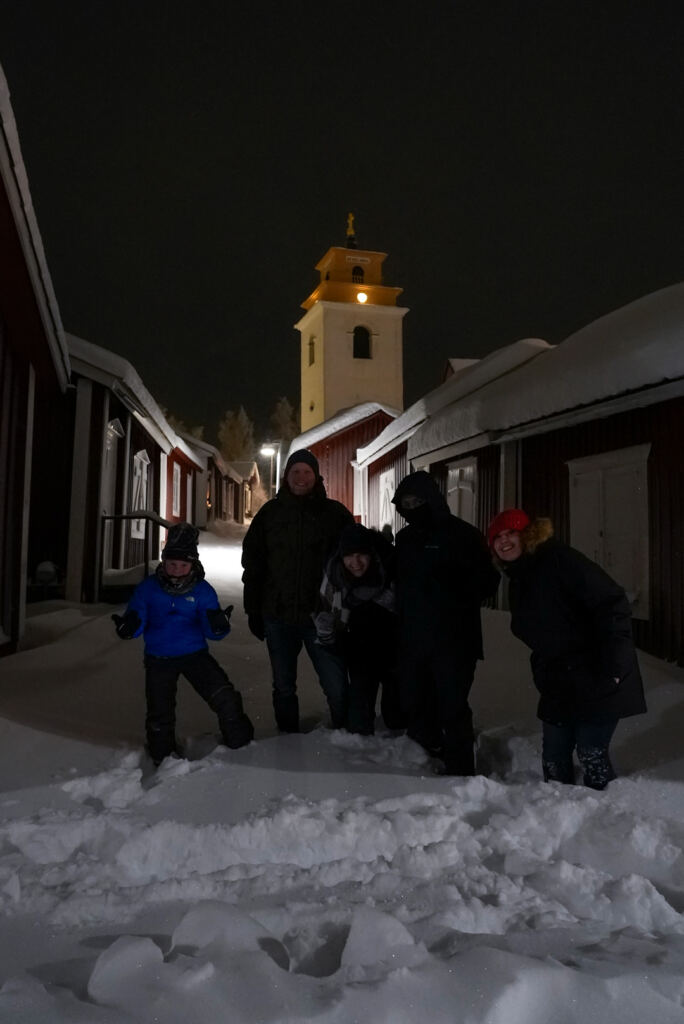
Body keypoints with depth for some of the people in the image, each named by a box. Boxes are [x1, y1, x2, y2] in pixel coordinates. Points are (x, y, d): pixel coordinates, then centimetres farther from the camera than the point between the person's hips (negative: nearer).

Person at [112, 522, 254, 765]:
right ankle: (164, 758, 31)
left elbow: (211, 631, -9)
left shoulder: (202, 590, -7)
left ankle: (241, 745, 7)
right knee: (160, 716, 4)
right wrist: (128, 627, -28)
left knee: (225, 697, -15)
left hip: (195, 654, -1)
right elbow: (137, 619, -4)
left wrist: (218, 626, -34)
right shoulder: (148, 588, -6)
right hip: (158, 659, 1)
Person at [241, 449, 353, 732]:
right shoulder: (270, 512, 6)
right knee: (283, 687, 14)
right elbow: (252, 563, 8)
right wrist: (253, 610, 5)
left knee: (336, 686, -3)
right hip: (278, 615, 2)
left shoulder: (335, 513, 0)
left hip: (320, 615, -2)